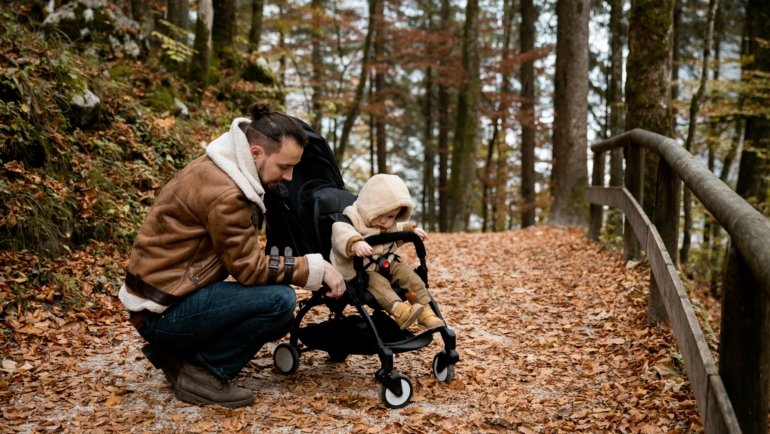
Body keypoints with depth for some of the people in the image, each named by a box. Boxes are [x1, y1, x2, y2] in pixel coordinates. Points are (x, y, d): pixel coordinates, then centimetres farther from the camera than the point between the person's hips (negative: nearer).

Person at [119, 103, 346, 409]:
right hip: (162, 310, -10)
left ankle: (178, 354, 13)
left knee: (274, 317, 13)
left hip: (172, 293, 10)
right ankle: (201, 372, -7)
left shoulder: (226, 170, 7)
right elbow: (249, 267, -20)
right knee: (279, 301, -21)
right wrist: (314, 268, -14)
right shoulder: (223, 192, -24)